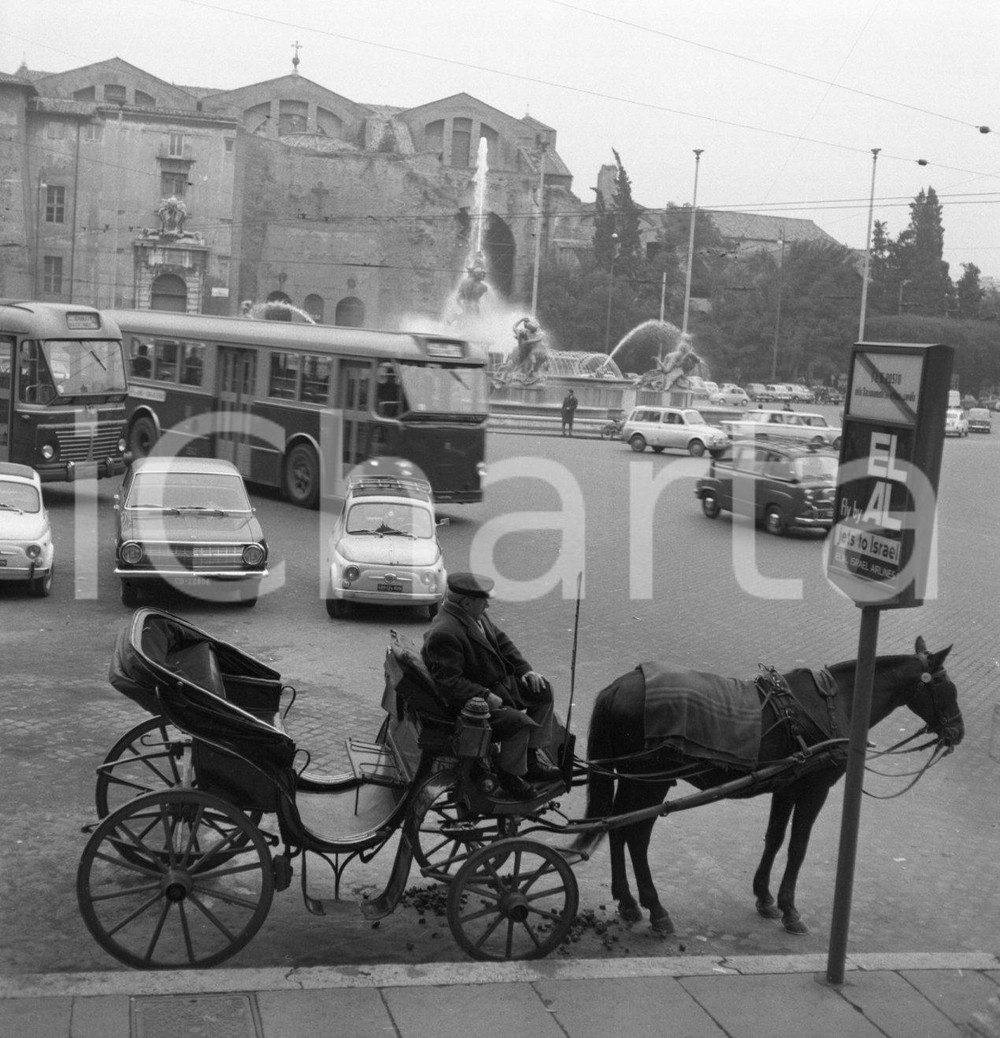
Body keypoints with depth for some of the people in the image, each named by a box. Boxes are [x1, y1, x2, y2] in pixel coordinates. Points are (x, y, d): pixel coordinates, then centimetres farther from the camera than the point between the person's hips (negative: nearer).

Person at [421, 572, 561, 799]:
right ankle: (509, 775, -1)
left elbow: (501, 641, 15)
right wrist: (485, 696, -30)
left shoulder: (475, 615, 3)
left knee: (543, 691, 10)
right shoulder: (444, 634, -29)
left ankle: (532, 756, 18)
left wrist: (525, 669, 5)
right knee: (518, 721, -26)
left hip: (496, 683, 11)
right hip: (467, 702, -11)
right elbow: (449, 682, -31)